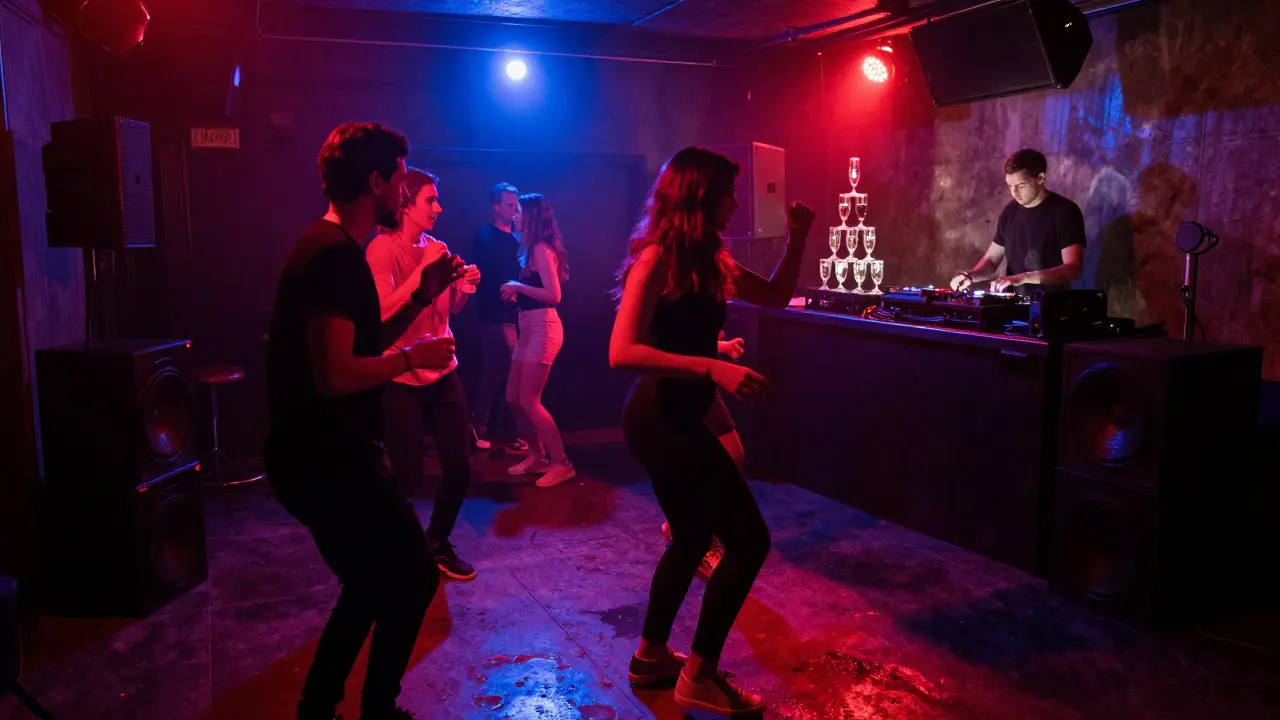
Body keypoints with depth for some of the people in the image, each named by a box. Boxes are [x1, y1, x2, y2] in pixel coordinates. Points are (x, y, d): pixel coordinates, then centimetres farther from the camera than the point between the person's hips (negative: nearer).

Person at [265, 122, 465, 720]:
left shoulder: (329, 247, 12)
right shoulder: (336, 255, -21)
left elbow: (360, 345, 17)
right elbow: (336, 375, -28)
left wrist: (422, 296, 10)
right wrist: (412, 356, -14)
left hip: (322, 457, 10)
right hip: (328, 463, -10)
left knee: (374, 585, 20)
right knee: (413, 576, 2)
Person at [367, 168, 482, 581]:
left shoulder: (437, 248, 8)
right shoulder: (382, 249, -12)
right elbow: (383, 311, -25)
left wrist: (464, 288, -4)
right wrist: (423, 270, -23)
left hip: (442, 374, 6)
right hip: (401, 381, -6)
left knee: (459, 466, 5)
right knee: (408, 478, -4)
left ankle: (438, 542, 27)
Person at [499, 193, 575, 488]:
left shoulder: (541, 249, -12)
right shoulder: (533, 249, 16)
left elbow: (553, 295, -20)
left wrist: (517, 286, -13)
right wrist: (515, 295, 7)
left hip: (543, 328, -10)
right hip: (529, 328, 10)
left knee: (529, 401, -7)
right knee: (514, 397, 12)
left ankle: (561, 464, 1)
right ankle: (537, 457, 23)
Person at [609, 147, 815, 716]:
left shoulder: (708, 259, 9)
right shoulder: (658, 259, -17)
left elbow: (776, 296, 19)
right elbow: (622, 353, -25)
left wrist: (797, 240, 6)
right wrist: (713, 368, -31)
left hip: (674, 416, 10)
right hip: (662, 418, -10)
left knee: (693, 539, 21)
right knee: (749, 541, -4)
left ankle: (651, 657, 36)